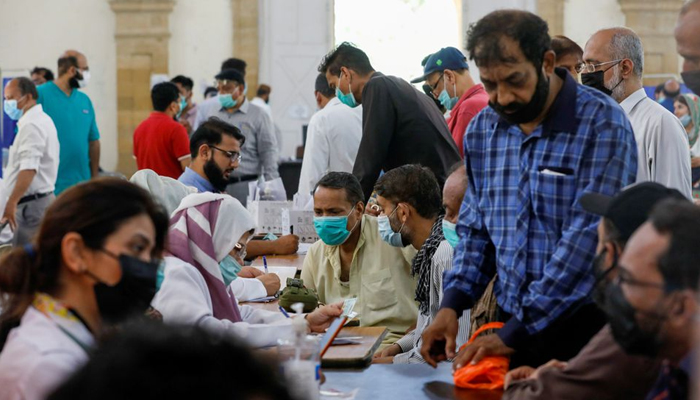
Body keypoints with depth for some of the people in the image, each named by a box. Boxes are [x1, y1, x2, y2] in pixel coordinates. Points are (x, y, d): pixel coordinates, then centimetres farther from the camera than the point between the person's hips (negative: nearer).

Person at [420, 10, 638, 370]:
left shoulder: (601, 124, -15)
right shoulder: (482, 130, 5)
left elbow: (589, 236, -21)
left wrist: (514, 333, -23)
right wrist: (453, 304, -3)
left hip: (584, 327, -5)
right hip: (511, 324, 5)